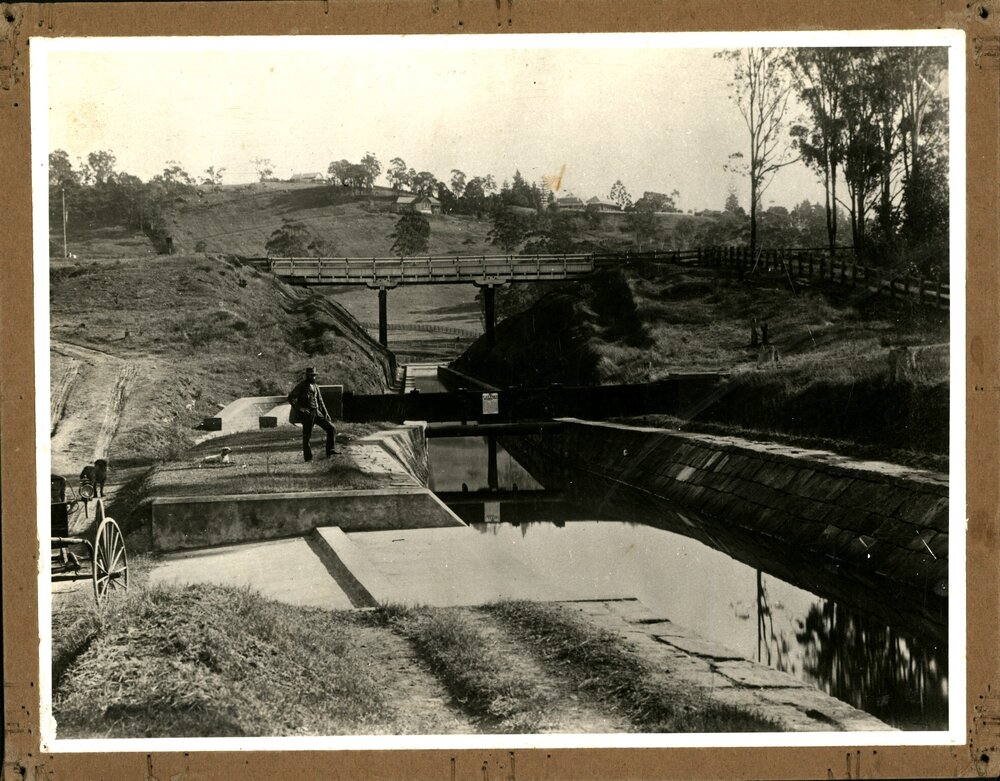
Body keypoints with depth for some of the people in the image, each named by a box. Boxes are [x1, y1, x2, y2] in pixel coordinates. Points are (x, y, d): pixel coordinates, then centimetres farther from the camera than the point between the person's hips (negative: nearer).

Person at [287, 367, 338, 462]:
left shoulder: (315, 386, 14)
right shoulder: (301, 386, -5)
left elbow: (320, 401, 19)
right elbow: (290, 398, -9)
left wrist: (325, 413, 7)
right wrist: (300, 408, -16)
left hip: (316, 413, 6)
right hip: (307, 415, -6)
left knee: (331, 429, -2)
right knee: (307, 436, -2)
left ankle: (331, 451, 0)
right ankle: (308, 458, 9)